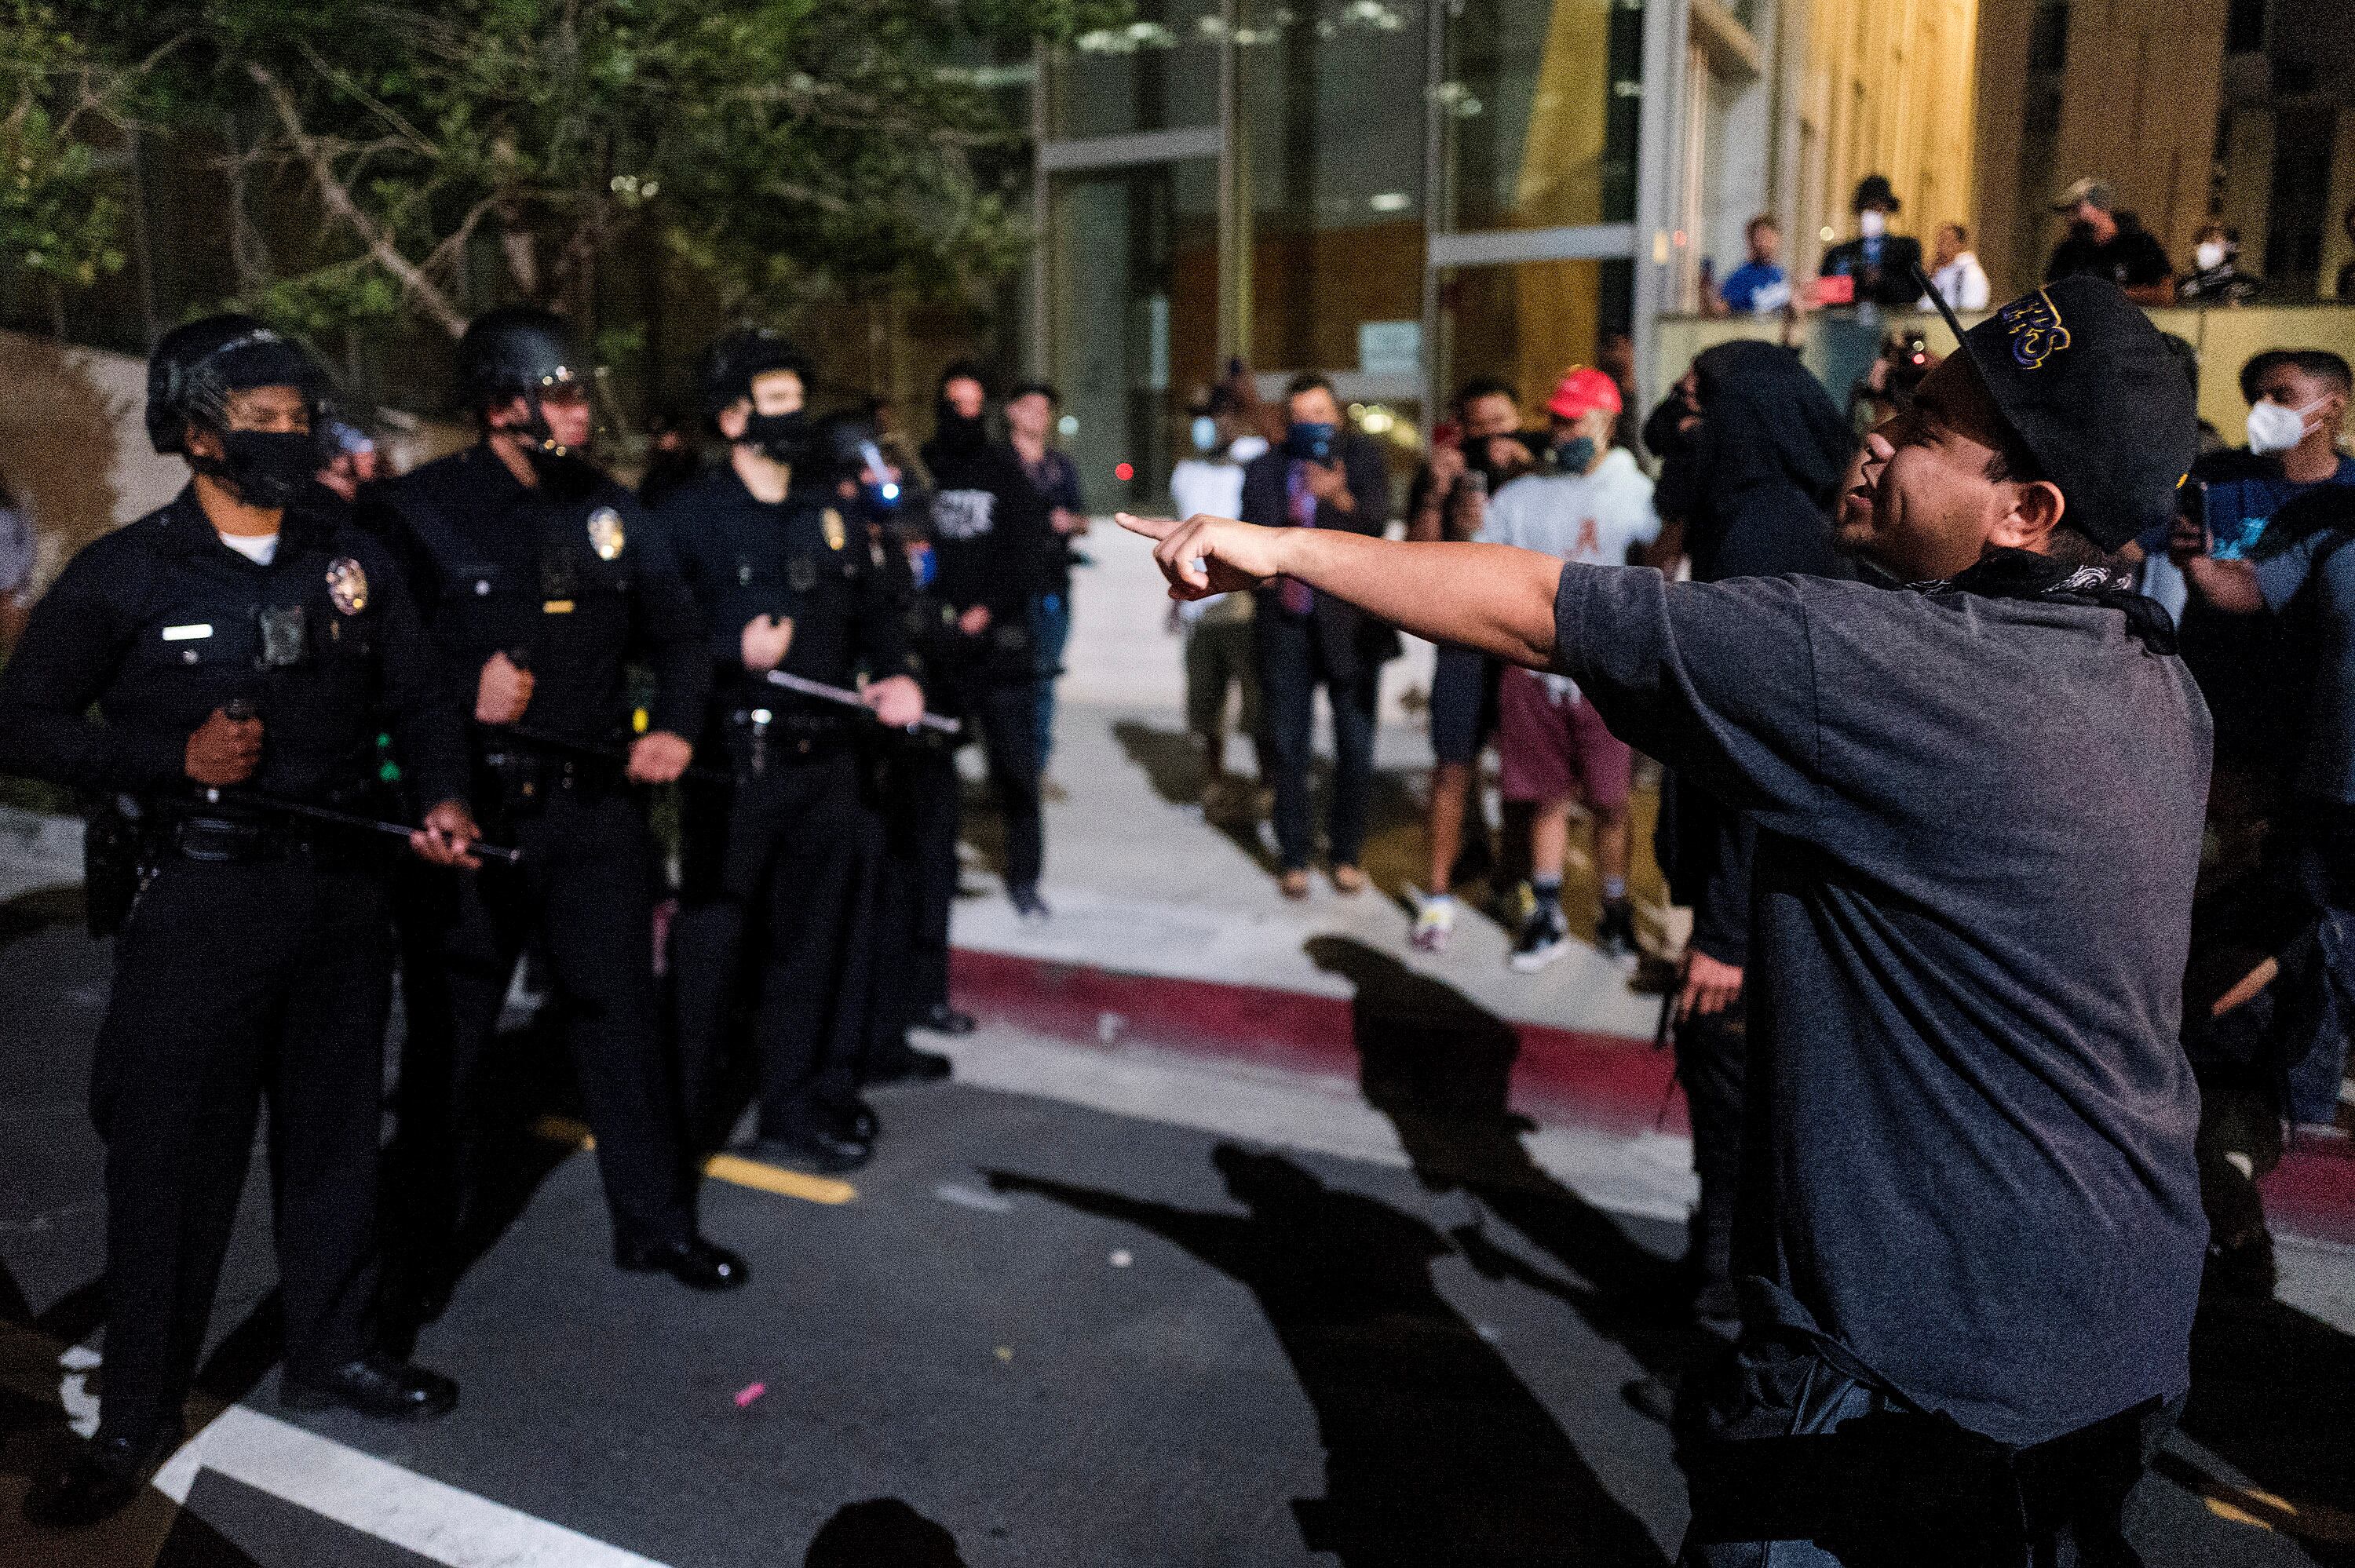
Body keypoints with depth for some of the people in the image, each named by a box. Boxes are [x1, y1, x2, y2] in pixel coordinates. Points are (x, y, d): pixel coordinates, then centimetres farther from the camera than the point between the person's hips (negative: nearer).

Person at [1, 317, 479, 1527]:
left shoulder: (351, 560, 7)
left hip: (344, 883, 4)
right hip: (197, 895, -4)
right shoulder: (124, 574, -4)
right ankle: (135, 1414, 19)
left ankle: (331, 1347, 32)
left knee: (335, 1129, 14)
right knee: (171, 1152, 2)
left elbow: (415, 699, 12)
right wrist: (176, 760, -16)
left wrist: (442, 794, -6)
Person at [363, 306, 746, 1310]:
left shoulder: (609, 511, 9)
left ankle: (655, 1223, 24)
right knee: (449, 1033, 10)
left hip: (596, 804, 4)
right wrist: (464, 695, -20)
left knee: (622, 1010, 10)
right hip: (471, 810, -3)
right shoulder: (415, 513, -6)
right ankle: (425, 1246, 27)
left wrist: (676, 727, 0)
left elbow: (676, 635, 15)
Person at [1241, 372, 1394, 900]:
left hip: (1350, 622, -2)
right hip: (1286, 625, 2)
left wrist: (1341, 497, -37)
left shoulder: (1361, 455, -2)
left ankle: (1348, 856, 19)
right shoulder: (1262, 469, 6)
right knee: (1288, 746, 6)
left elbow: (1376, 518, -18)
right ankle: (1293, 860, 17)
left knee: (1356, 746, 5)